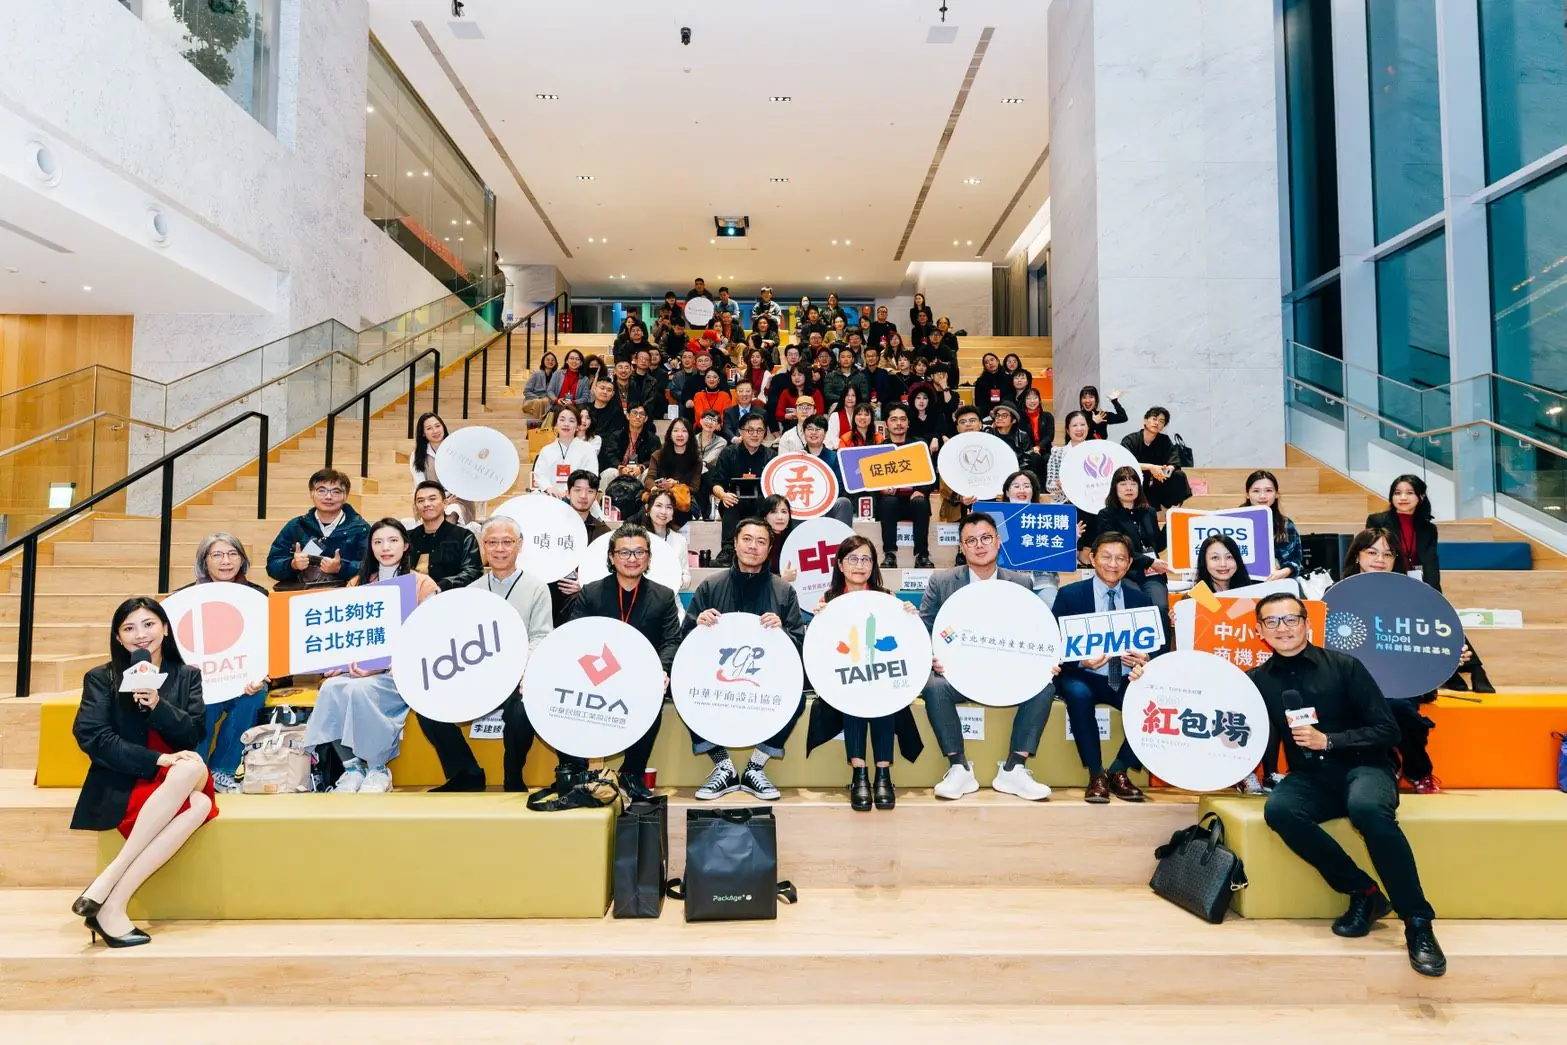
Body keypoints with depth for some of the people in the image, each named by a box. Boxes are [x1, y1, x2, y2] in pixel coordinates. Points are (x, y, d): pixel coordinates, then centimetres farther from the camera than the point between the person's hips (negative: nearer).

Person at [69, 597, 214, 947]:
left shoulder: (188, 675, 12)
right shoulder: (101, 678, 6)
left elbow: (195, 735, 3)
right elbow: (92, 738, -6)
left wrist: (158, 706, -15)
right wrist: (157, 760, -18)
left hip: (178, 780, 3)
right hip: (122, 785, -3)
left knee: (201, 803, -34)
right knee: (189, 769, -35)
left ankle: (111, 904, -31)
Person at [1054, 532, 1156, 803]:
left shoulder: (1139, 598, 11)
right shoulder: (1069, 595, 1)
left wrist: (1145, 661, -15)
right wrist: (1082, 660, -24)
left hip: (1127, 681, 3)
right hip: (1085, 677, -3)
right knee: (1078, 694, -36)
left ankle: (1119, 771, -8)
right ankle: (1096, 775, -19)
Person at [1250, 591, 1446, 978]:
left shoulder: (1343, 666, -3)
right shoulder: (1257, 680, 5)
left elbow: (1387, 731, -5)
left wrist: (1327, 740, -15)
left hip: (1364, 769, -2)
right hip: (1310, 778, 3)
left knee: (1367, 807, -38)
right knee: (1278, 809, -31)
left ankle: (1418, 923, -26)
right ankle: (1363, 892, -15)